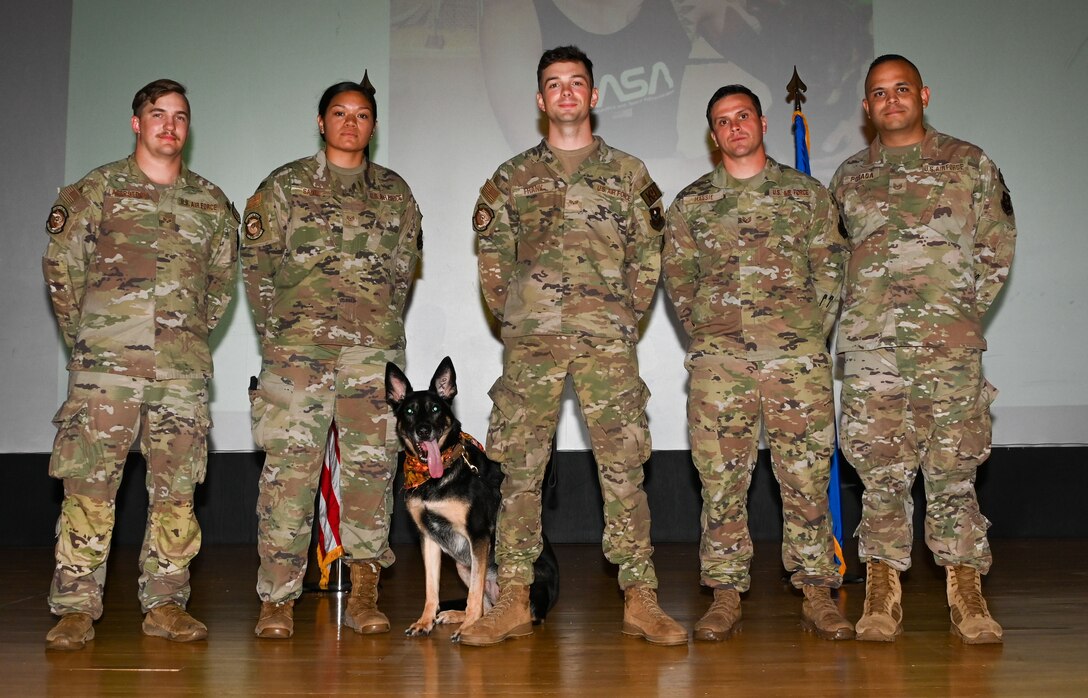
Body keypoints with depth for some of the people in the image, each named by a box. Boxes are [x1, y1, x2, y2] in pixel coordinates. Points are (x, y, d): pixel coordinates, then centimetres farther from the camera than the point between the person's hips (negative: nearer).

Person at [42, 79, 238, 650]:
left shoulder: (212, 203, 14)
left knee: (177, 491, 4)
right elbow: (61, 270, 8)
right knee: (89, 486, -4)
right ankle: (76, 608, 5)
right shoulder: (95, 190, 6)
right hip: (106, 367, -2)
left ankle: (165, 605, 14)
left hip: (183, 371, 3)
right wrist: (89, 339, 9)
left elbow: (221, 282, 21)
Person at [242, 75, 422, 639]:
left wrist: (379, 326, 10)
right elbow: (257, 265, 7)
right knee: (290, 466, -6)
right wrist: (277, 333, 2)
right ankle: (277, 599, 0)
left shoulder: (394, 192, 16)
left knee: (372, 465, 0)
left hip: (375, 347, 2)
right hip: (298, 345, -2)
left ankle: (363, 596, 9)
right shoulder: (284, 186, 9)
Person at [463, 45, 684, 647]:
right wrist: (510, 314, 4)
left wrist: (627, 316, 3)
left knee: (624, 468, -3)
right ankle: (513, 602, 7)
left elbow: (648, 253, 11)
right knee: (520, 471, 0)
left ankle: (640, 601, 3)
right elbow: (492, 256, 14)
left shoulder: (628, 173, 12)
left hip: (609, 342, -1)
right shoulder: (512, 178, 13)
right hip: (531, 342, 1)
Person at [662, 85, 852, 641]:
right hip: (719, 360, 1)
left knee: (807, 476, 1)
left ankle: (817, 594, 10)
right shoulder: (691, 203, 12)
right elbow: (676, 275, 14)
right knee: (721, 478, 1)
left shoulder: (805, 192, 11)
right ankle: (726, 595, 10)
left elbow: (831, 267, 10)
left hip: (799, 358, 0)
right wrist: (702, 333, 6)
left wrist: (814, 332, 3)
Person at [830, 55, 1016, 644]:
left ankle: (966, 593, 10)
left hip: (949, 342, -1)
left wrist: (968, 309, 2)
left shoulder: (969, 164, 10)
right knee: (880, 468, 1)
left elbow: (997, 245, 10)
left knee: (953, 467, 1)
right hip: (870, 341, 1)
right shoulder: (849, 177, 15)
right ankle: (882, 594, 8)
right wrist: (858, 312, 9)